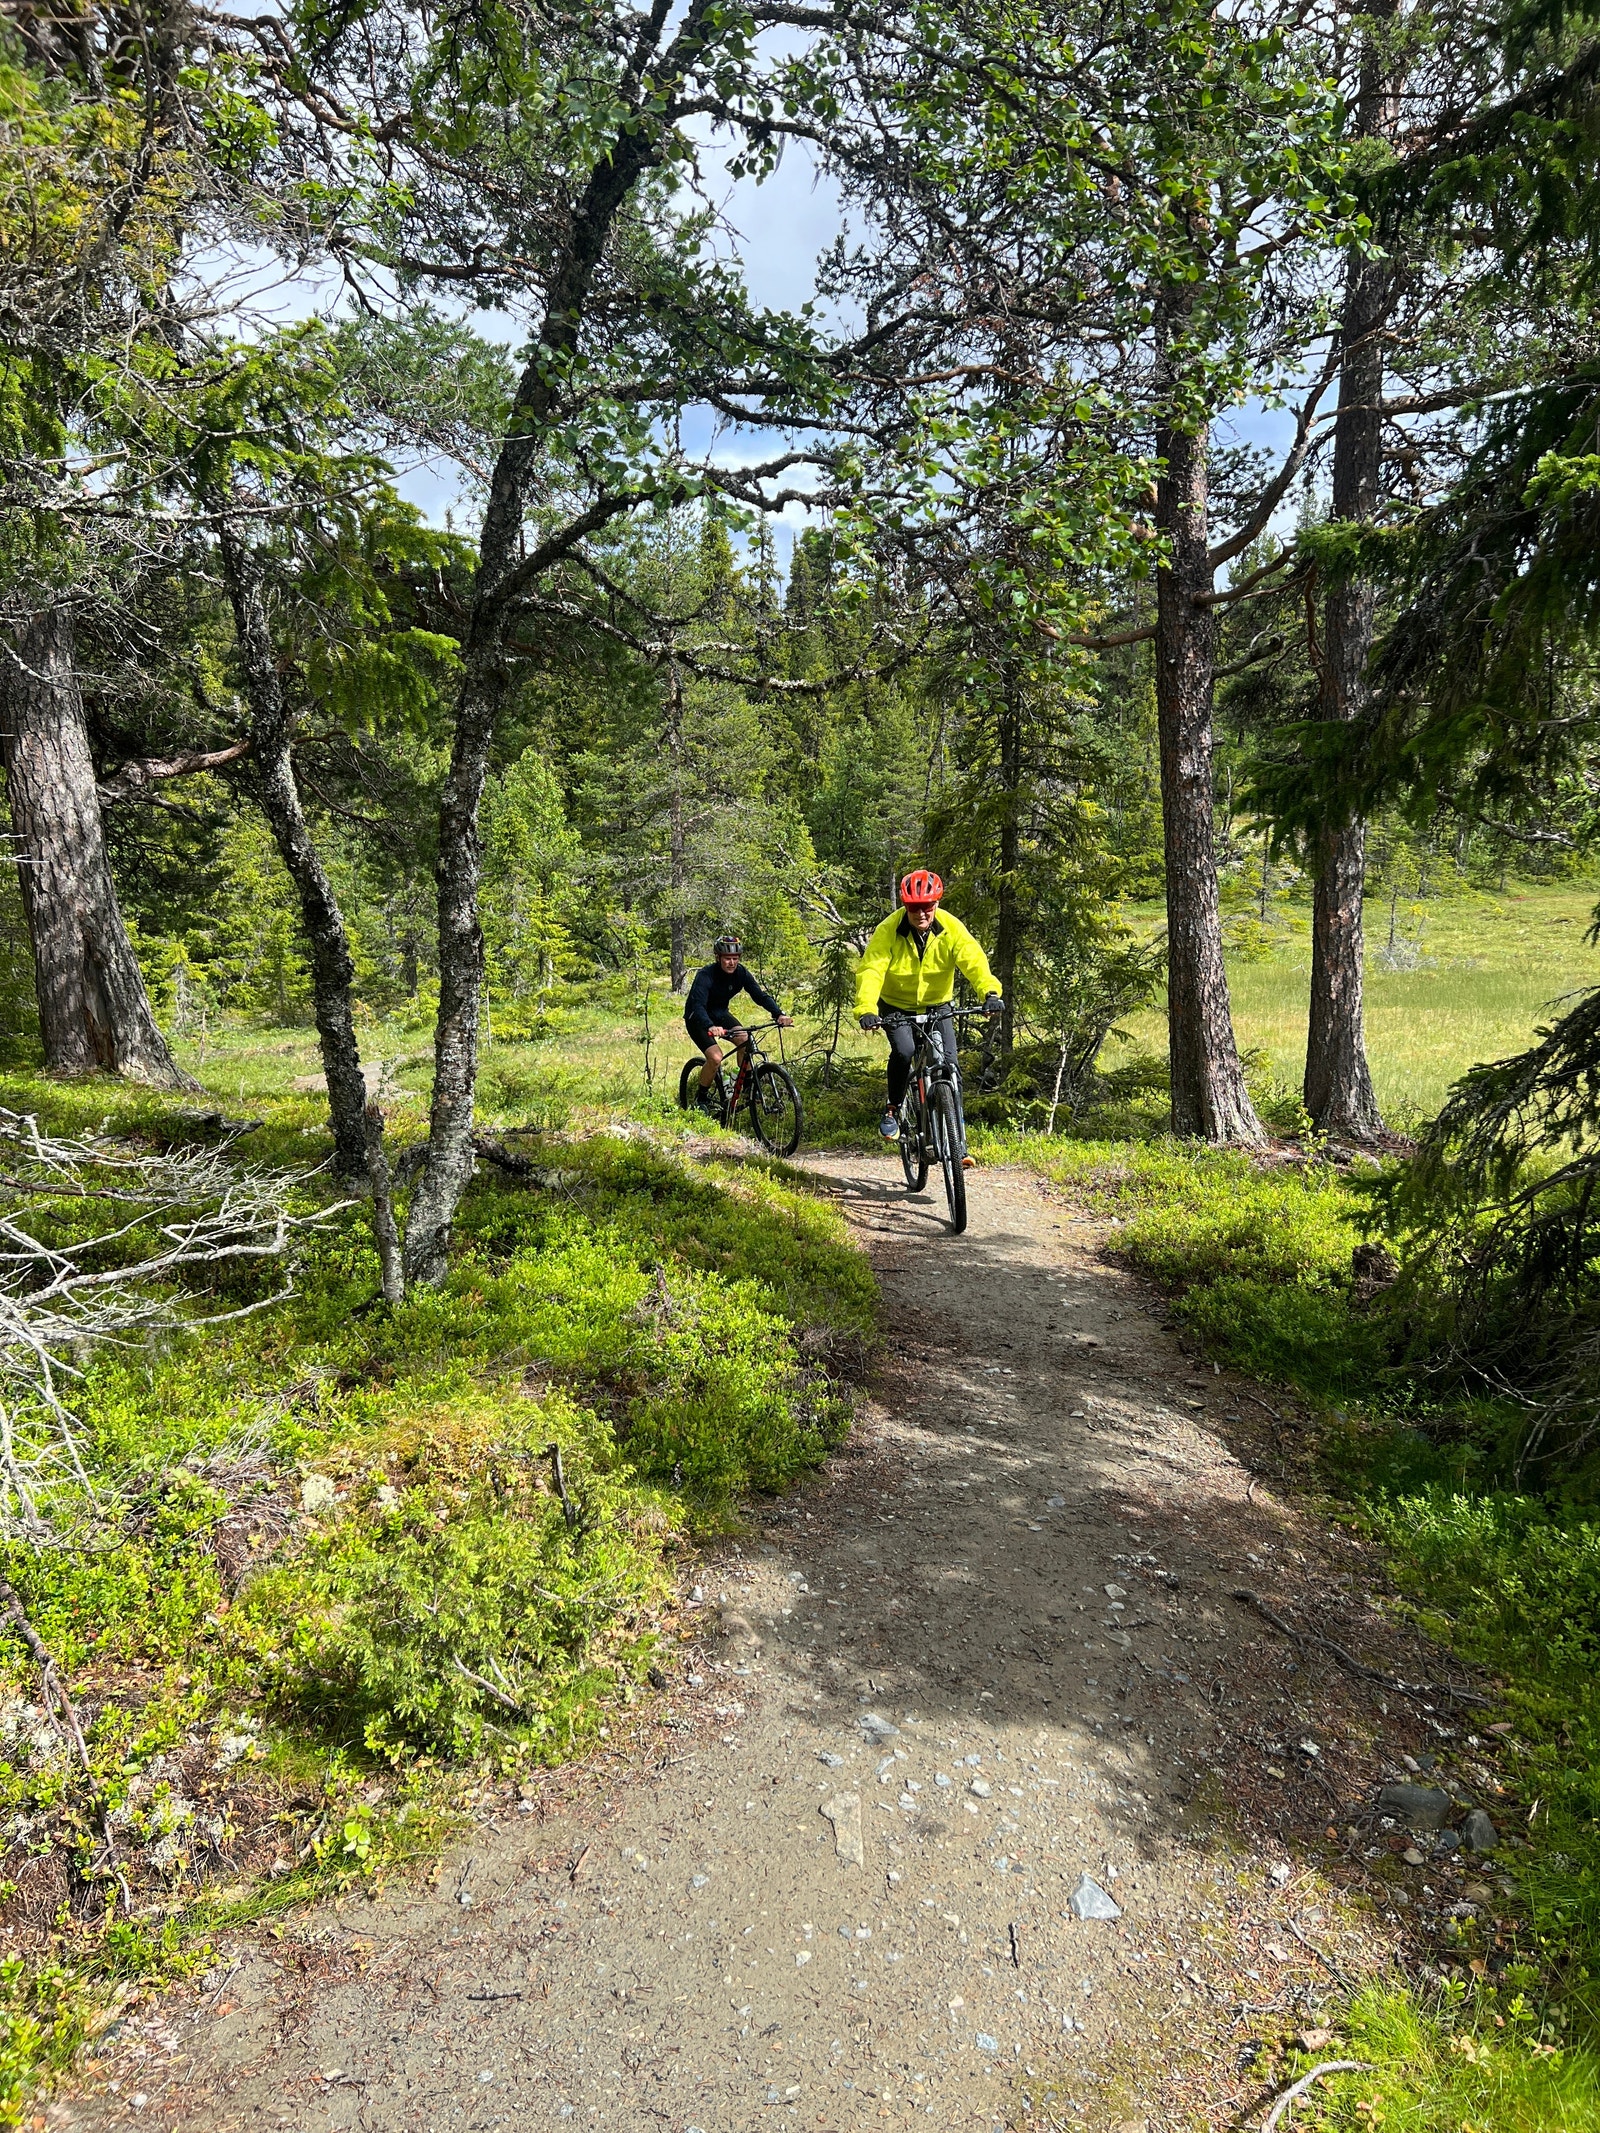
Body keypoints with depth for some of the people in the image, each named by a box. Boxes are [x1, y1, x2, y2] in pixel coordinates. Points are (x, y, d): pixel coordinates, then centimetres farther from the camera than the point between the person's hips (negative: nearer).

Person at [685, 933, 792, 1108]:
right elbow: (698, 1005, -41)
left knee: (745, 1040, -20)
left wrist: (779, 1014, -36)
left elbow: (760, 995, -18)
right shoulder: (705, 975, -30)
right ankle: (701, 1098, -2)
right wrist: (710, 1027, -61)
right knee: (715, 1057, -24)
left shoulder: (741, 973, -14)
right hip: (697, 1018, -5)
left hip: (719, 1014, 5)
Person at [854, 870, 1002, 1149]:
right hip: (896, 1007, -2)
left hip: (937, 1006, 2)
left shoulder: (951, 928, -17)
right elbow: (871, 970, -30)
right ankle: (893, 1110, -1)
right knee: (903, 1052, -28)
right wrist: (866, 1009, -48)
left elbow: (973, 960, -29)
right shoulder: (888, 930, -21)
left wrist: (990, 992, -49)